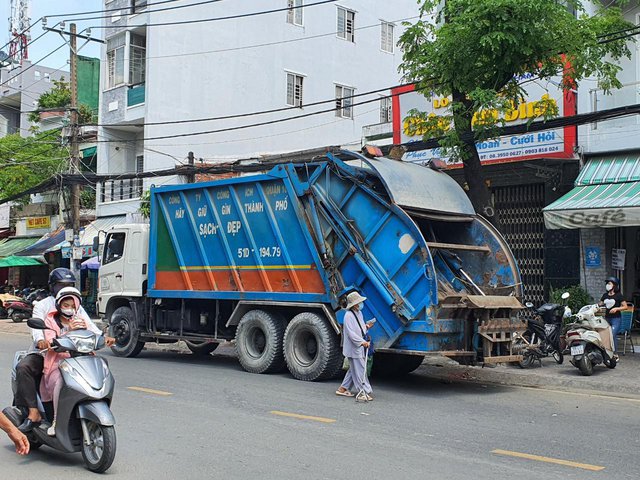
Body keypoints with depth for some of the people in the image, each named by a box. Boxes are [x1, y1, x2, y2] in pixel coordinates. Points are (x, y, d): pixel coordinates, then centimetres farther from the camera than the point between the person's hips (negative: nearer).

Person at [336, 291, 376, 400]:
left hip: (359, 347, 10)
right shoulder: (348, 315, -17)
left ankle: (343, 389, 25)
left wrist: (366, 326, 4)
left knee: (354, 369, 15)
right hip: (353, 348, -10)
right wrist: (362, 342, -28)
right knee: (359, 370, -5)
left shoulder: (359, 313, 13)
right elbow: (351, 333, -22)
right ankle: (365, 392, 0)